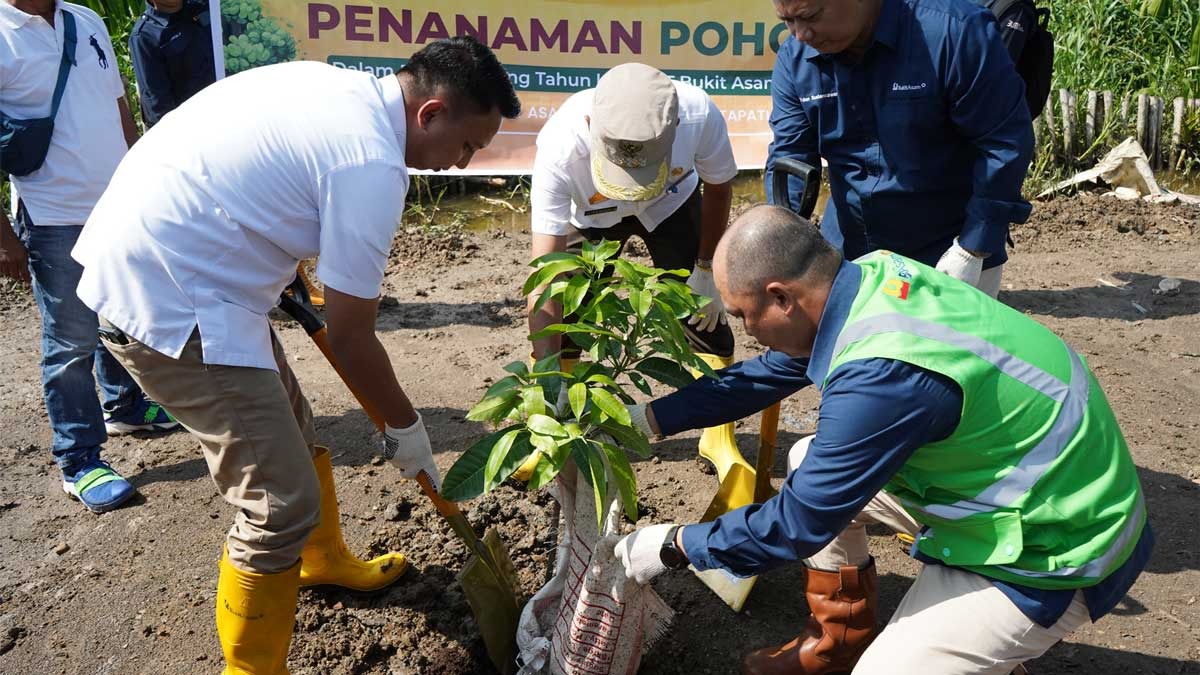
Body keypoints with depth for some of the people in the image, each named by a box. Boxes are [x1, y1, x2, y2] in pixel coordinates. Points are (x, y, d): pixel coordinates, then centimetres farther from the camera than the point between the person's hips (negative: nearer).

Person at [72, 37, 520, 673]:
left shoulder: (337, 85, 5)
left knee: (293, 432, 24)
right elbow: (351, 340, -13)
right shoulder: (372, 165, -21)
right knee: (283, 503, -7)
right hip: (168, 303, -10)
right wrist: (405, 426, 2)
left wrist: (291, 279, 20)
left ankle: (323, 560, 48)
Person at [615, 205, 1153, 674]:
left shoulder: (882, 375, -34)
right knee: (811, 466, 10)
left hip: (1056, 546, -8)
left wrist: (673, 546, -9)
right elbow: (768, 373, 6)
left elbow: (800, 523, -23)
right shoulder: (873, 274, -9)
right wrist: (646, 417, 9)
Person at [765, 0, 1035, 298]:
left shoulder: (954, 30, -21)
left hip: (946, 254, -4)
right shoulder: (794, 60, -6)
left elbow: (1006, 143, -17)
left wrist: (973, 249, -17)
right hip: (846, 255, 5)